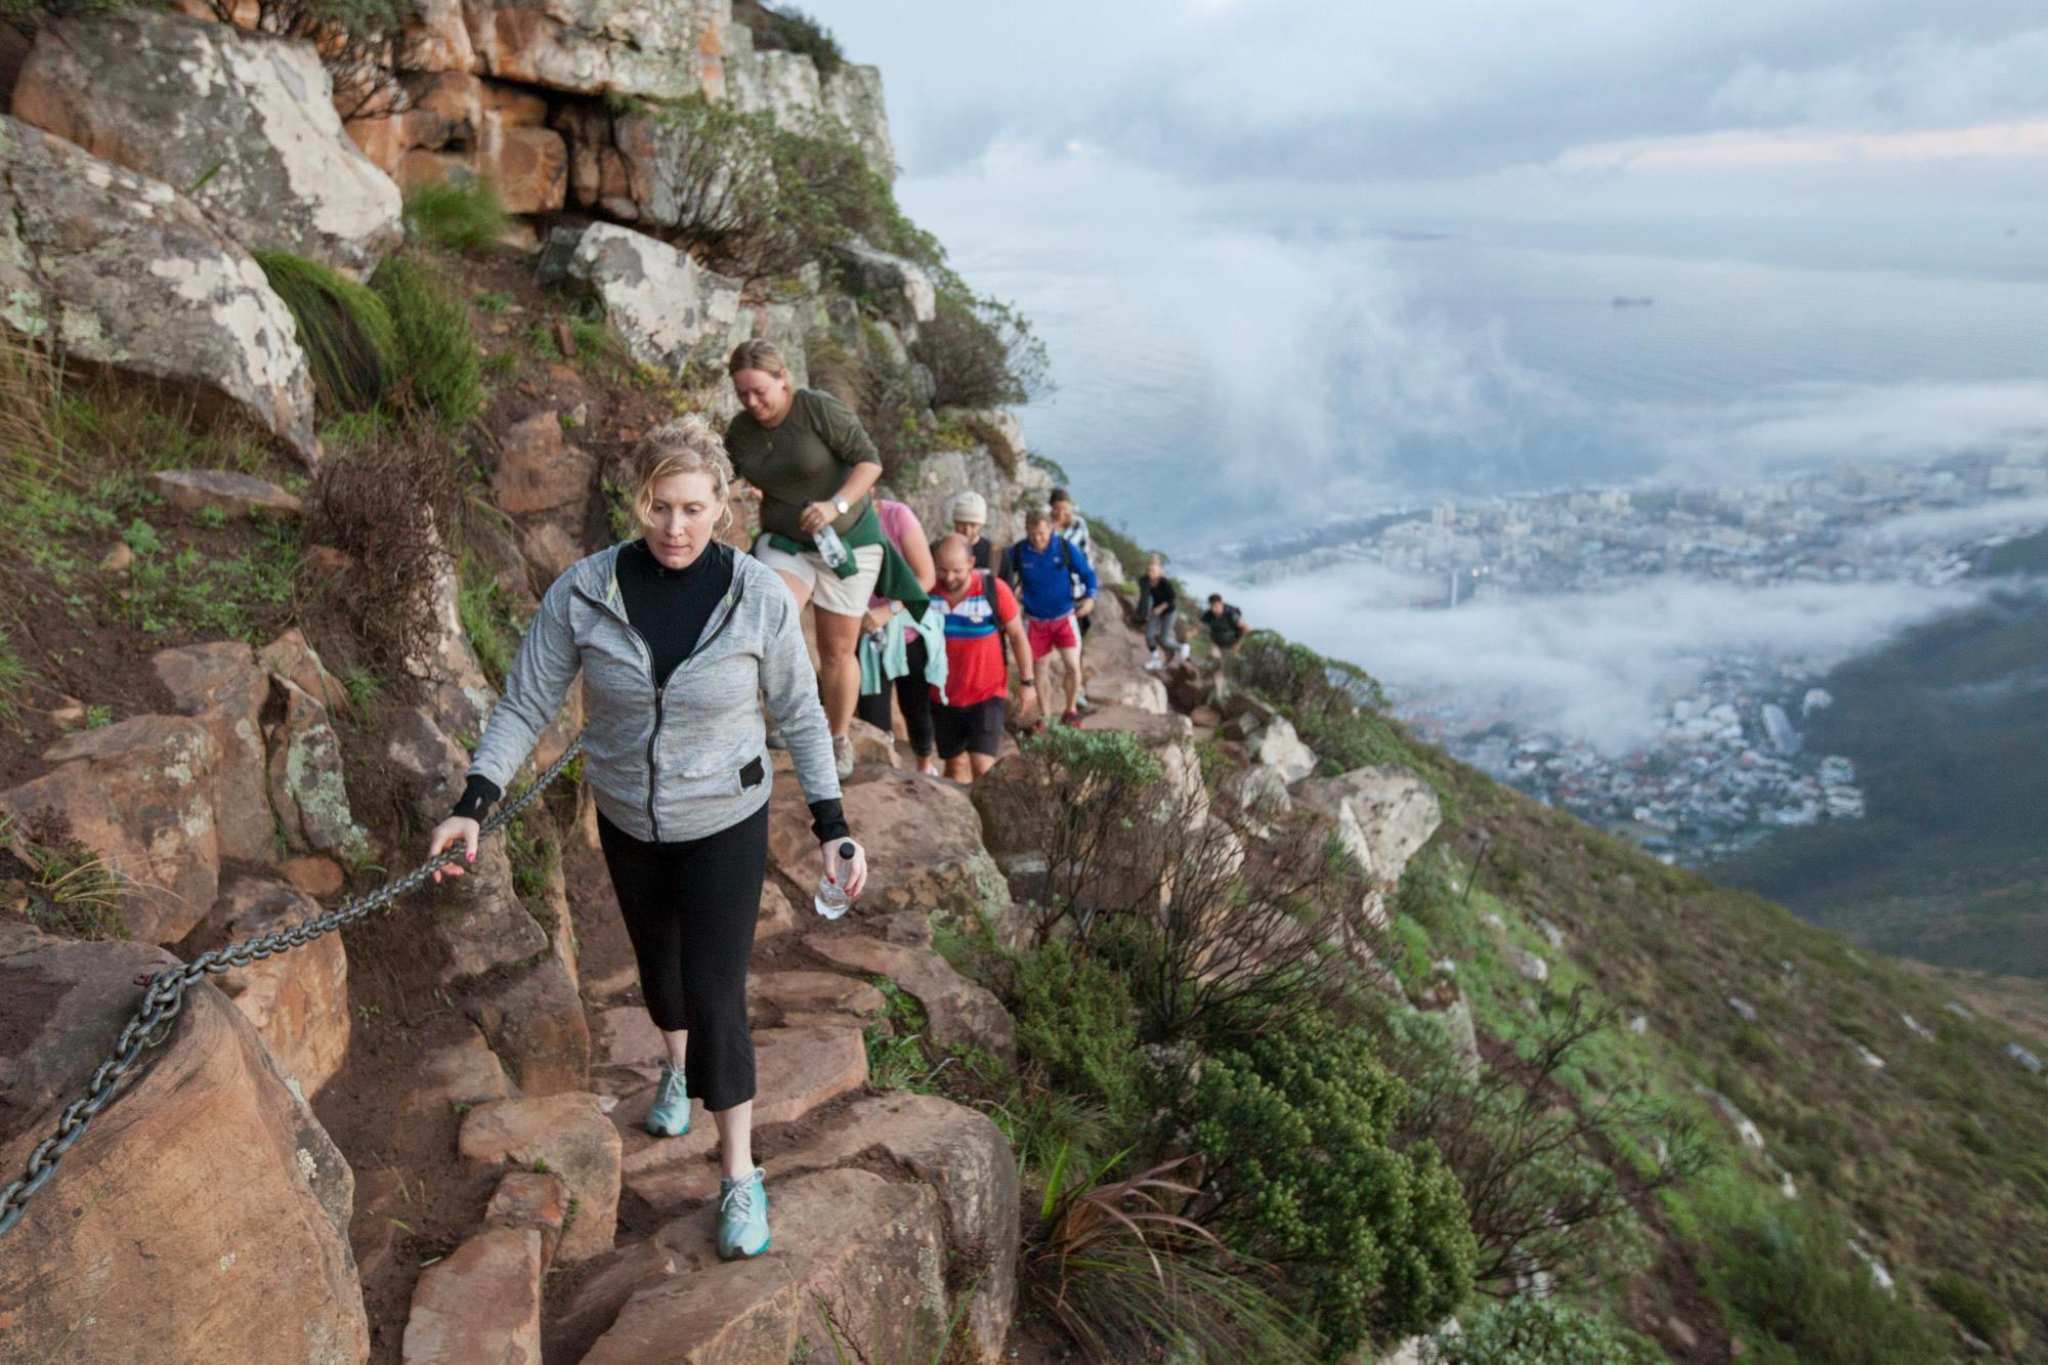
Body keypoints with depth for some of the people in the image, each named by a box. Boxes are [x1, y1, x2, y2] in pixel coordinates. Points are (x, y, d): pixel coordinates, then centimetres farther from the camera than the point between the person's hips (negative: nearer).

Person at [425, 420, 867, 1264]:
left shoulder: (760, 598, -19)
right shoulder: (583, 592, -17)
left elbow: (800, 716, -8)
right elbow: (525, 704, -9)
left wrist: (832, 827, -10)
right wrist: (474, 803, -20)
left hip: (725, 824, -3)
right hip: (627, 821, 3)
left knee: (716, 997, -3)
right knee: (658, 962, 25)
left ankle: (740, 1174, 19)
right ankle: (677, 1066, 59)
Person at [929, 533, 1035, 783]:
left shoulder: (994, 589, -17)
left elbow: (1017, 635, -4)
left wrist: (1027, 682, -2)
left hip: (987, 694, -3)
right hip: (943, 697, 3)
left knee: (983, 767, -11)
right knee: (955, 764, 14)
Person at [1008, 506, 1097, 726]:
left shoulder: (1064, 547, -13)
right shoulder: (1018, 551, -13)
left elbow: (1087, 573, -6)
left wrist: (1090, 597, -22)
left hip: (1064, 617, -1)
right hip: (1035, 621, 1)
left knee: (1073, 665, -9)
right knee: (1039, 670, 10)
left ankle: (1071, 710, 14)